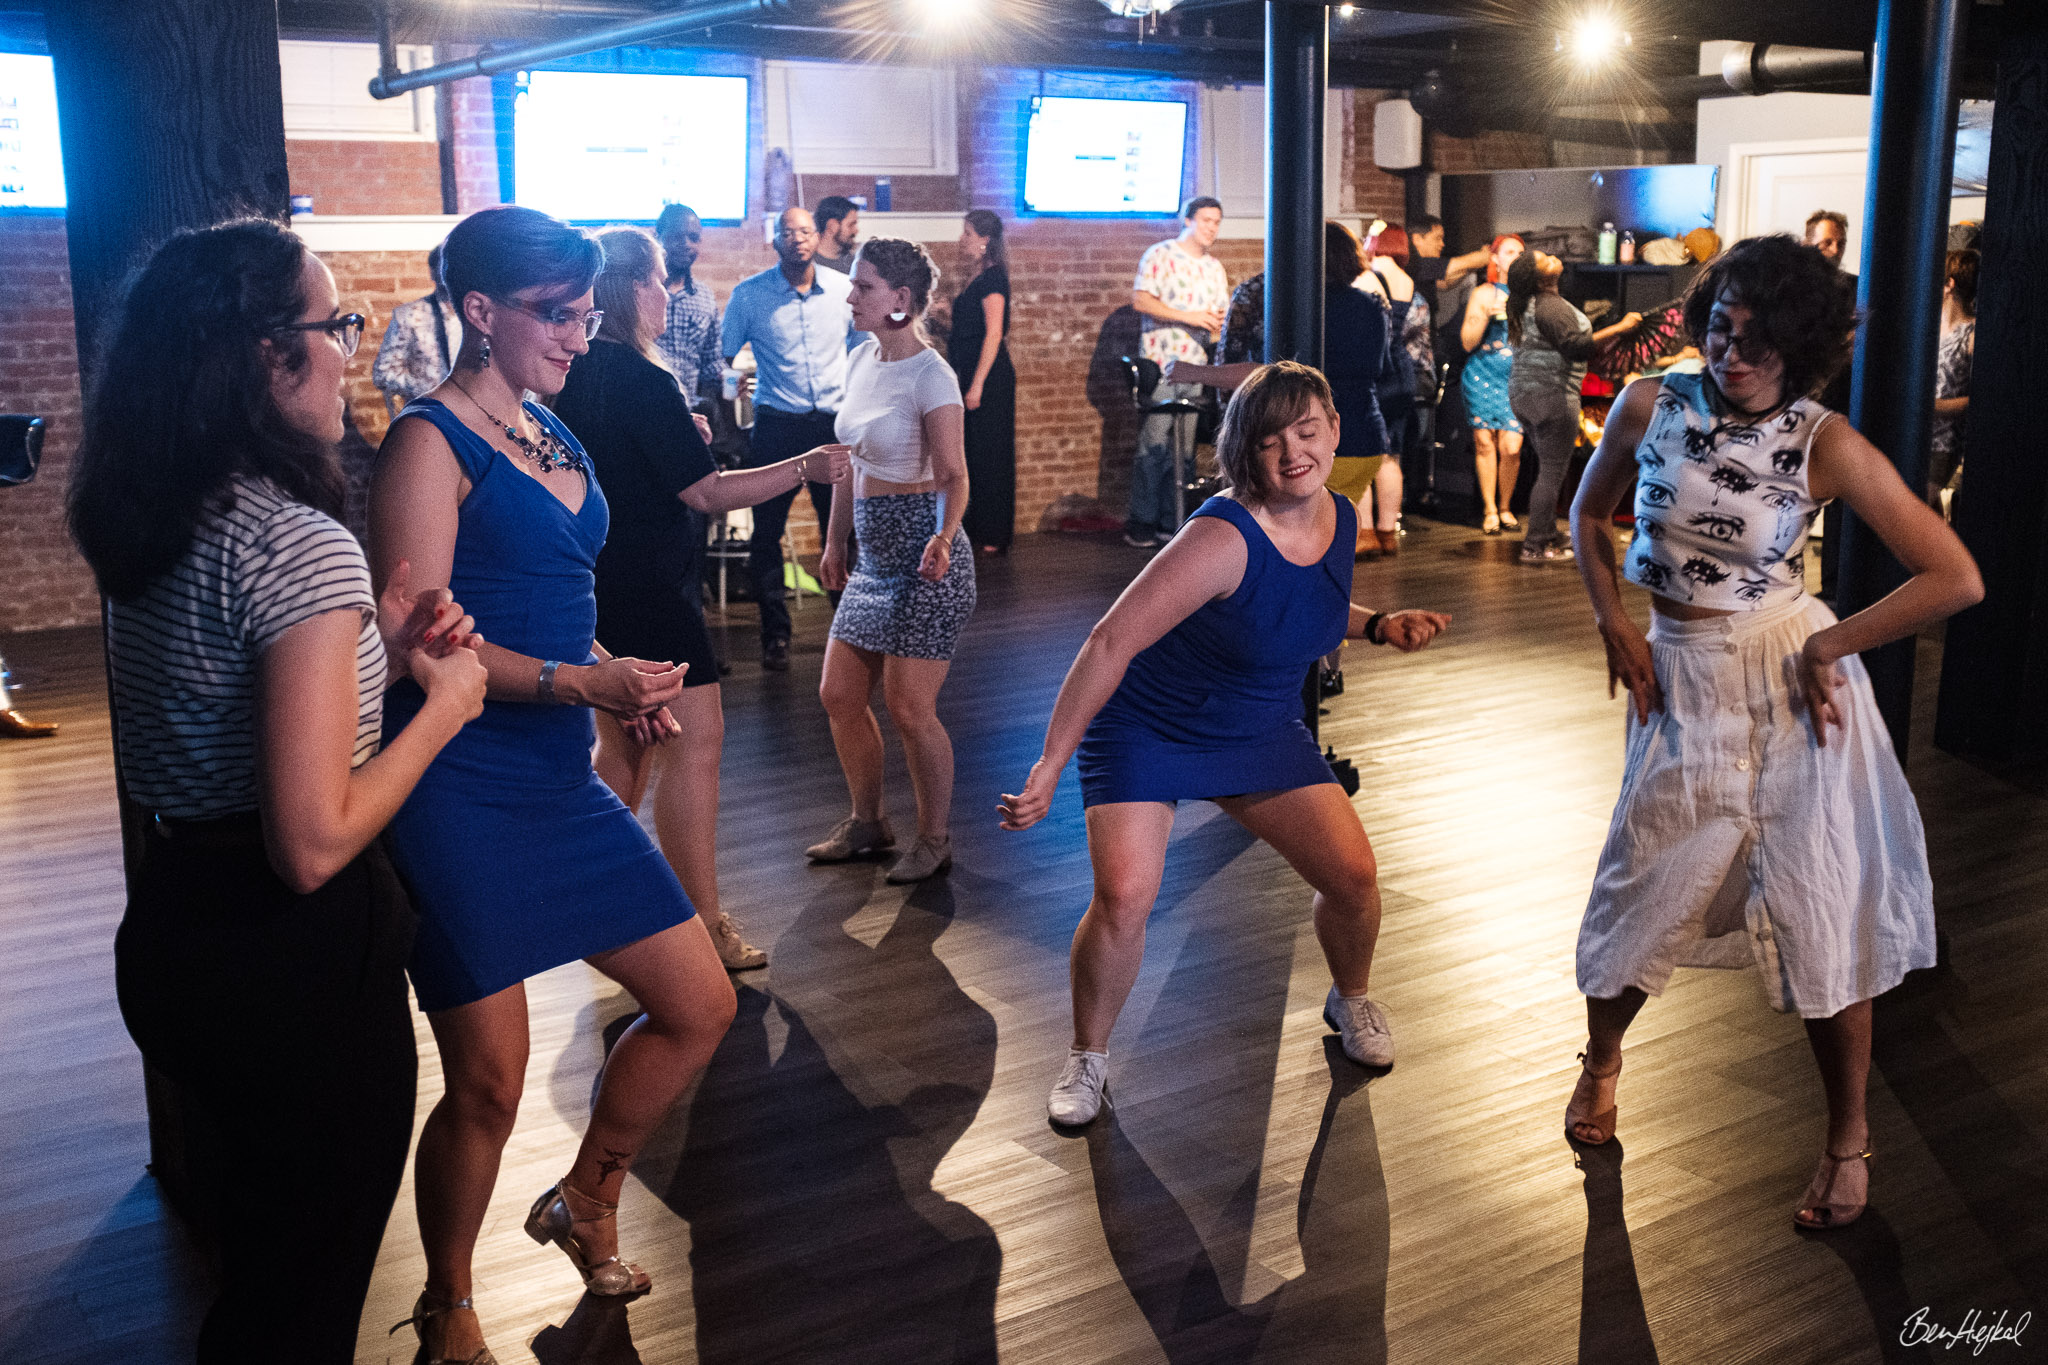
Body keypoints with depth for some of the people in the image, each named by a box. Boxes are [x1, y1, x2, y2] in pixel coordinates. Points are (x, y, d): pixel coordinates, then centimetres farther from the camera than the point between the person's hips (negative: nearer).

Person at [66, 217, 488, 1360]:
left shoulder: (154, 530, 4)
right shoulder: (304, 543, -23)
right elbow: (314, 844, -26)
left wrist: (372, 651, 7)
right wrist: (444, 701, -14)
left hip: (171, 932, 9)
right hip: (300, 964, -9)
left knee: (248, 1252, 28)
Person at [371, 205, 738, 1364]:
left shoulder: (550, 433, 13)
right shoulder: (432, 442, -11)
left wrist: (622, 685, 12)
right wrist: (584, 683, -25)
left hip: (561, 781, 8)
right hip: (460, 795, -8)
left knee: (701, 1008, 9)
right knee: (488, 1083, 1)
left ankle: (587, 1202, 33)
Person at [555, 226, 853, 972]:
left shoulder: (575, 375, 7)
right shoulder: (642, 382, -18)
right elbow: (708, 492, -17)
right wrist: (805, 466, -11)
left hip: (596, 584, 9)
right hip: (649, 587, -9)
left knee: (622, 744, 18)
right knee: (694, 742, -3)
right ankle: (703, 925, 0)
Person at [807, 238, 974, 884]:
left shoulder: (930, 376, -14)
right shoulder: (861, 361, 9)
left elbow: (953, 476, -17)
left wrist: (942, 537, -35)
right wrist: (834, 540, 19)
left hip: (923, 561, -8)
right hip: (874, 557, 8)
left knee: (908, 709, -5)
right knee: (839, 696, 10)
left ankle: (935, 840, 14)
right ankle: (867, 824, 28)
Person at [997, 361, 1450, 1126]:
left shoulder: (1337, 519, -6)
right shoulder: (1223, 538, -30)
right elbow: (1110, 642, -29)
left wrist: (1379, 627, -3)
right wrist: (1050, 765, -30)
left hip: (1261, 732, 6)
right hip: (1145, 728, -6)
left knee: (1353, 874, 1)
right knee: (1124, 897, -21)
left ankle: (1350, 1001, 34)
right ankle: (1088, 1058, 6)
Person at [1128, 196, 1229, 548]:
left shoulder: (1214, 268, 19)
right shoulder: (1160, 254, -1)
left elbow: (1221, 314, 24)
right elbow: (1140, 299, -12)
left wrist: (1220, 322, -2)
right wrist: (1189, 316, -17)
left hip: (1197, 368, 6)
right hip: (1161, 364, -6)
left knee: (1185, 448, 4)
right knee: (1154, 445, -8)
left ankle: (1171, 522, 8)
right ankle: (1141, 522, -2)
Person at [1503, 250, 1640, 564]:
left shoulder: (1529, 305, 13)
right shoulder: (1551, 305, -17)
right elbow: (1576, 346, -25)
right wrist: (1619, 328, -23)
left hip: (1523, 392, 10)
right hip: (1551, 394, -10)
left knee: (1549, 468, 18)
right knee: (1553, 472, -6)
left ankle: (1548, 536, 23)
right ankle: (1535, 547, -6)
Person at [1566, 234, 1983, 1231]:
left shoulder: (1825, 444, -12)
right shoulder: (1651, 405, -5)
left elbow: (1956, 578, -13)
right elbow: (1588, 515, 13)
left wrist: (1830, 645, -13)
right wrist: (1615, 626, 2)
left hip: (1794, 688, -2)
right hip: (1683, 682, 3)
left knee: (1823, 918, 4)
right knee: (1640, 897, 9)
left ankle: (1848, 1138, 25)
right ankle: (1603, 1055, 41)